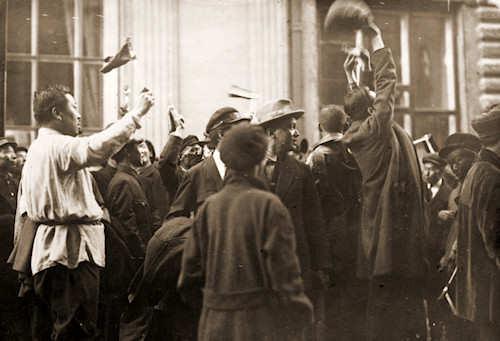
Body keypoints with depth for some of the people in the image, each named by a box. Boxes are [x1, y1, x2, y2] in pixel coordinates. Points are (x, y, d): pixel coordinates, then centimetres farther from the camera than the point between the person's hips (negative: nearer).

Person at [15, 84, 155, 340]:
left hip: (47, 249, 11)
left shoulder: (34, 149, 18)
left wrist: (22, 254, 24)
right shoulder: (59, 146, -13)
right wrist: (137, 113, -27)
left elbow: (24, 211, 20)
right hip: (72, 250, -10)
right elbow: (97, 147, -34)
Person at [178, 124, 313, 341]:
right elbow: (284, 267, -12)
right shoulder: (268, 205, -11)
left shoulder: (208, 207, 1)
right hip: (261, 320, -4)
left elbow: (192, 264, 6)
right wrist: (299, 317, -5)